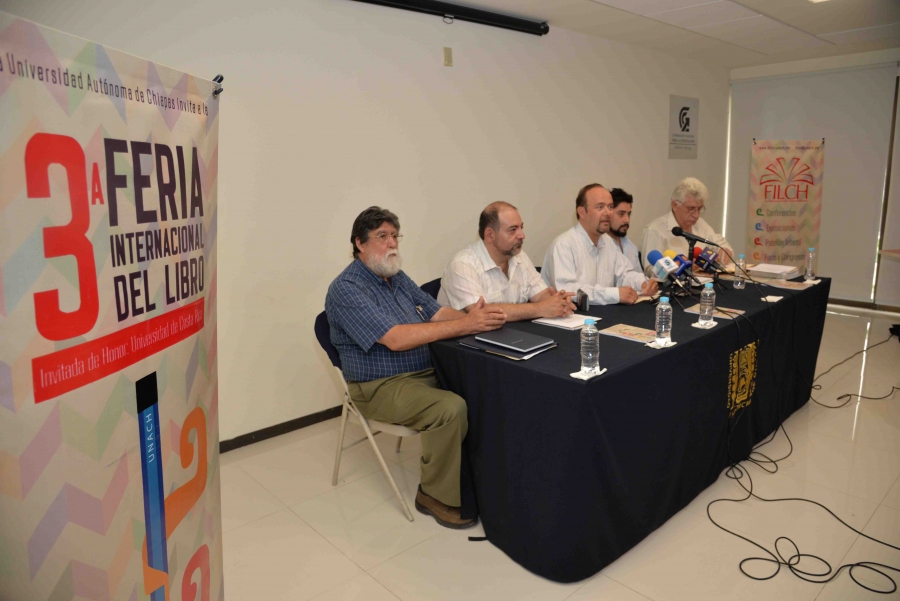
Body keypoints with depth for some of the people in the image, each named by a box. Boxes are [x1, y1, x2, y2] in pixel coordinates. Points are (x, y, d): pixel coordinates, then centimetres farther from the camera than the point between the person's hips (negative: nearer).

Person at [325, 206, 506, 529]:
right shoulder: (346, 289, -15)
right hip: (381, 387, -7)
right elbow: (395, 339, -25)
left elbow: (436, 312, 6)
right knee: (451, 408, -29)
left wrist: (471, 315, -16)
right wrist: (464, 325, -28)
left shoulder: (397, 277, 12)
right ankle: (436, 496, -7)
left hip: (426, 371, 8)